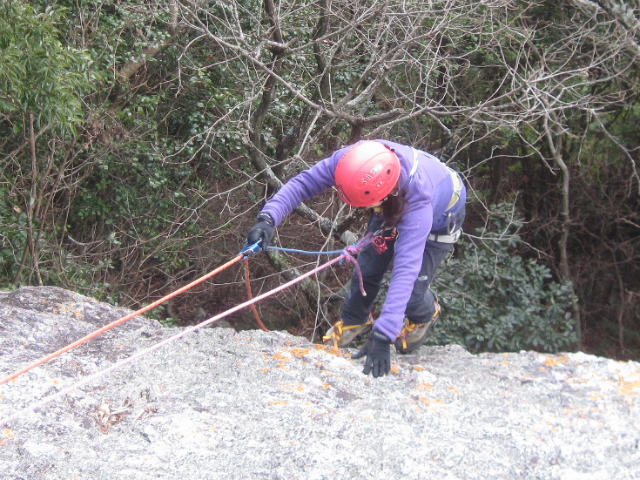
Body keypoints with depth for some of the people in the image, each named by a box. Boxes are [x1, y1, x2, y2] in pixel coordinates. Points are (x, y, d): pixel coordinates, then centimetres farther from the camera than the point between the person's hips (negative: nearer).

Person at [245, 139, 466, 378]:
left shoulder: (417, 198, -49)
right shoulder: (348, 160, -39)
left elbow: (406, 270, -50)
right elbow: (302, 183, -27)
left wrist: (383, 336, -53)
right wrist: (268, 218, -45)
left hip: (439, 218, -4)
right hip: (392, 208, 4)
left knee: (410, 293, -7)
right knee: (366, 268, 4)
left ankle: (424, 316, 31)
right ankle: (353, 322, 36)